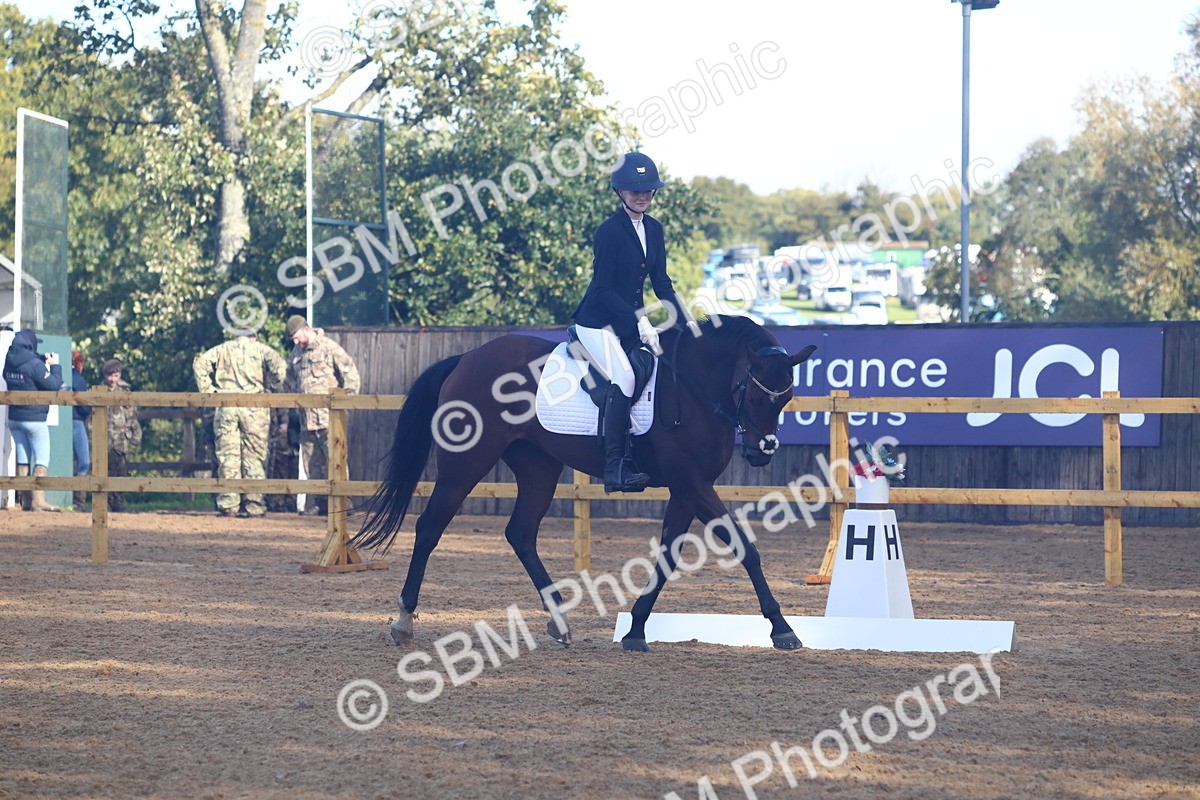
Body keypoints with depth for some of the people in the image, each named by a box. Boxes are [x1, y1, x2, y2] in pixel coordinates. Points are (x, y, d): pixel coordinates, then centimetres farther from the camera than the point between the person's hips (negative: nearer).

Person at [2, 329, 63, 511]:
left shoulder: (9, 363, 4)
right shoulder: (35, 364, -19)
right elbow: (54, 385, -18)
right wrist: (54, 366, -2)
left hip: (13, 418, 7)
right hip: (34, 418, -7)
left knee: (23, 458, 13)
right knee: (42, 458, -3)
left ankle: (25, 499, 15)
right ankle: (38, 500, -12)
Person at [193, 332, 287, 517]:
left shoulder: (223, 349, 17)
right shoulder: (260, 349, 11)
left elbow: (200, 362, 5)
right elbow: (279, 365, -7)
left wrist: (208, 390, 6)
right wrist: (270, 390, 3)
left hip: (226, 406, 1)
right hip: (254, 408, -1)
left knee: (227, 455, 3)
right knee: (253, 457, 3)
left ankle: (227, 505, 0)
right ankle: (253, 505, 1)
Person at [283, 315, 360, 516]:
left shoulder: (329, 348, -4)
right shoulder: (297, 353, 17)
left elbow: (351, 375, -5)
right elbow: (289, 384, 25)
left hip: (328, 418, -7)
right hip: (306, 420, 7)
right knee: (312, 465, 8)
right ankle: (315, 504, 12)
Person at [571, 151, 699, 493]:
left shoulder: (654, 229, 8)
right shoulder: (610, 231, -15)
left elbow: (661, 282, 12)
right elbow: (603, 288, -18)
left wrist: (687, 320, 2)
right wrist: (639, 318, -27)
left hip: (630, 321, 8)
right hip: (598, 321, -8)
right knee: (623, 378, -27)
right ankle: (614, 469, -27)